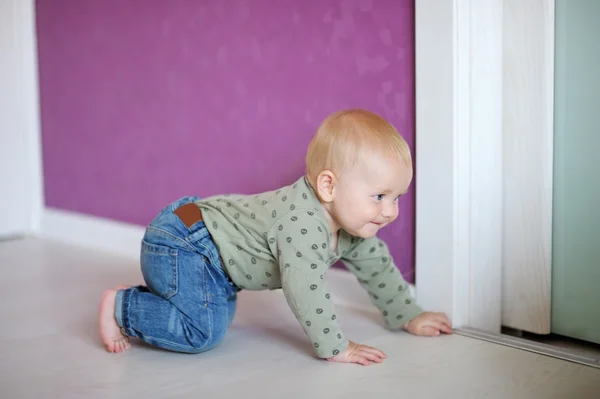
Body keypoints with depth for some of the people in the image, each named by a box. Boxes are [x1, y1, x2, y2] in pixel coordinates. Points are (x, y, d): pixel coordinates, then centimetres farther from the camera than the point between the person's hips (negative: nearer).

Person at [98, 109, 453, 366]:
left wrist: (409, 316, 16)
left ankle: (152, 296, 33)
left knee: (219, 316, 25)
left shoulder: (350, 220, -1)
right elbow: (306, 288, -36)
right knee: (203, 331, -20)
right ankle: (120, 307, -3)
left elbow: (376, 265, 13)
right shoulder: (301, 222, -33)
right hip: (181, 244, -10)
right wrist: (336, 347, -28)